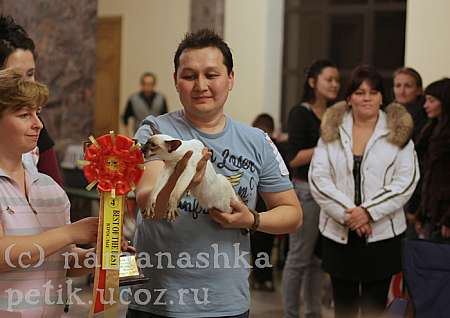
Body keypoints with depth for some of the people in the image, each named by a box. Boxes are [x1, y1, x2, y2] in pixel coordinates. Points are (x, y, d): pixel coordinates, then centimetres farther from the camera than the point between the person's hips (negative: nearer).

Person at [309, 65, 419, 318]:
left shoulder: (399, 133, 1)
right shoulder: (331, 131, 5)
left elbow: (406, 181, -7)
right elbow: (318, 177, -3)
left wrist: (368, 211, -16)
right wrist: (347, 213, -15)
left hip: (382, 234, -2)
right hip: (338, 233, 2)